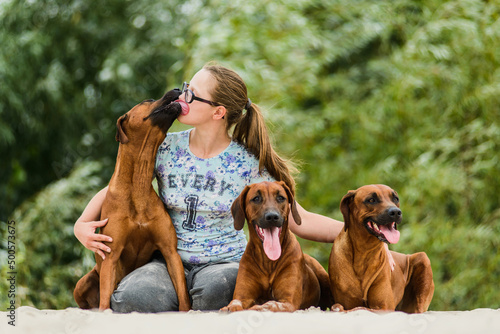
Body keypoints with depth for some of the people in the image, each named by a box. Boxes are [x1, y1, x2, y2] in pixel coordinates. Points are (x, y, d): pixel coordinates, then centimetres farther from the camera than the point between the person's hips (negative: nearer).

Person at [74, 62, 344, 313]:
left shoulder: (248, 164, -5)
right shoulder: (164, 148, 1)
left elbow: (299, 221, -4)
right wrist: (82, 225, -8)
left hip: (226, 262, -2)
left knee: (215, 285, -40)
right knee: (129, 298, -32)